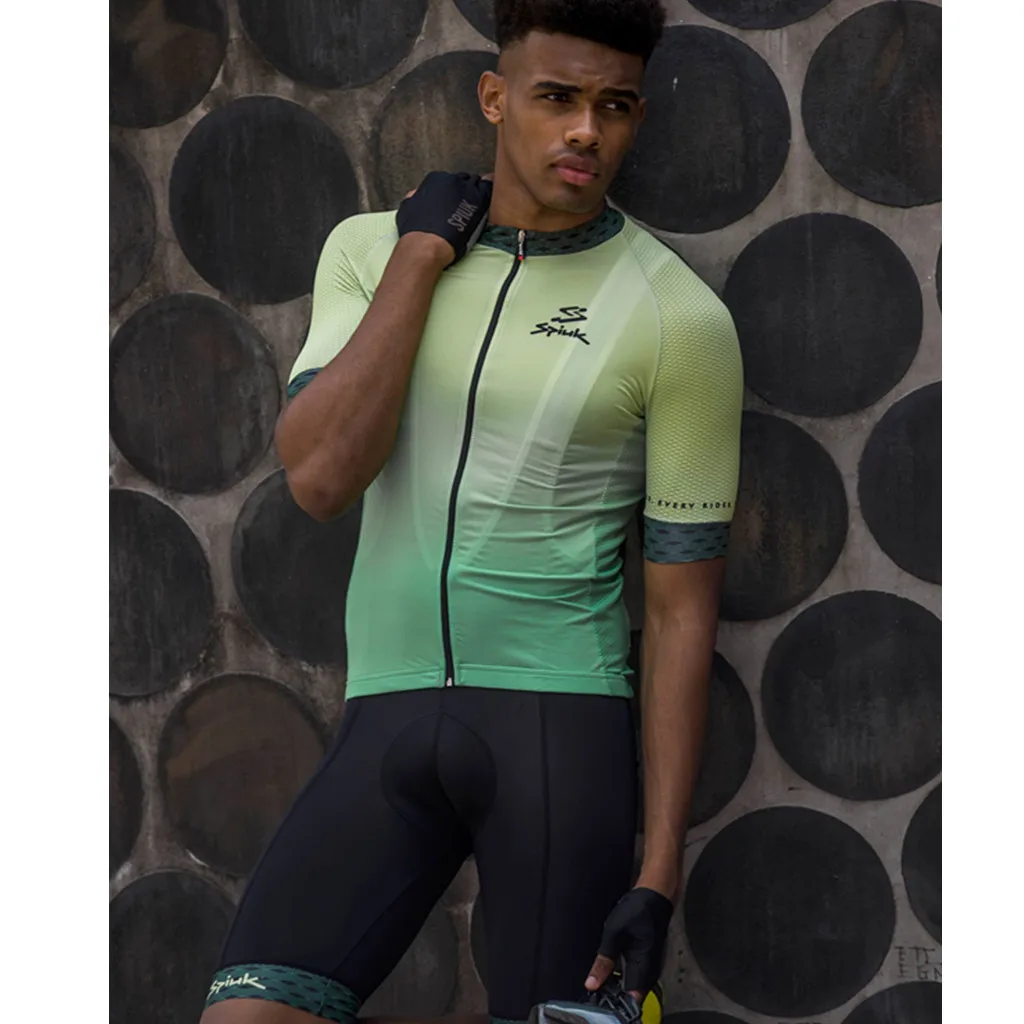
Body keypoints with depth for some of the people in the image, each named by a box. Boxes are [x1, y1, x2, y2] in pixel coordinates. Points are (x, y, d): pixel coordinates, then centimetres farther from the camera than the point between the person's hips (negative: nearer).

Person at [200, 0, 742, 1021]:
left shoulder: (679, 319, -3)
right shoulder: (371, 249, 8)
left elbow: (681, 607, -1)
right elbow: (319, 476, -7)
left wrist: (657, 875, -6)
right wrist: (421, 254, -5)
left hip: (561, 718, -2)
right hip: (389, 717, 3)